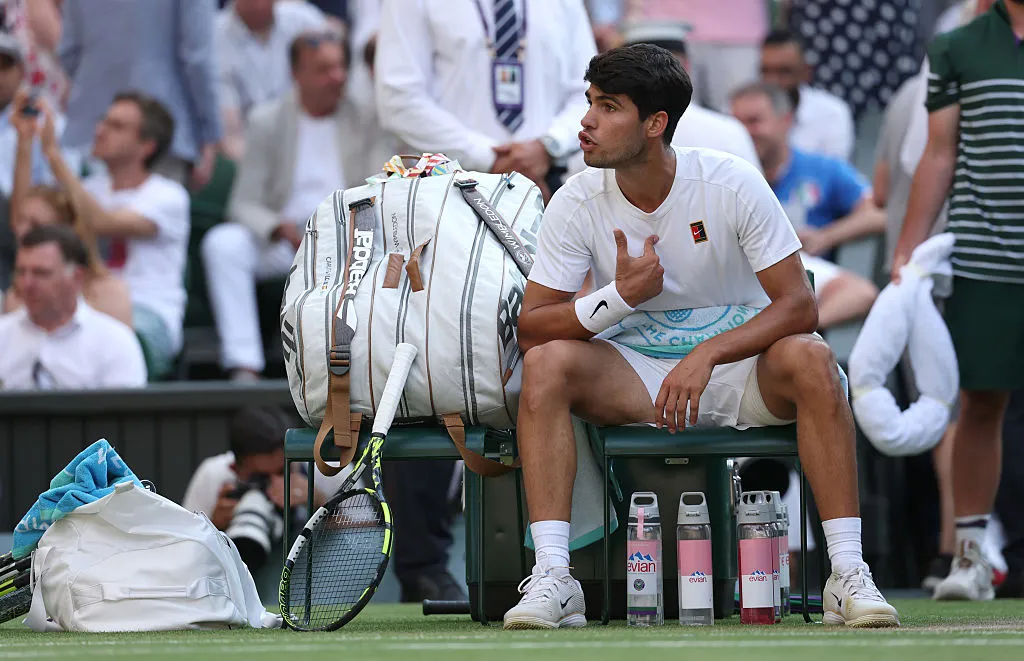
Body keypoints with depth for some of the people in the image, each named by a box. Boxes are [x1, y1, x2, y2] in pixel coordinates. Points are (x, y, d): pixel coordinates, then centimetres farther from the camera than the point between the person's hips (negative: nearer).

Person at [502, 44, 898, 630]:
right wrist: (621, 296, -26)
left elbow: (798, 305, -17)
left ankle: (848, 575, -32)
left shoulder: (731, 184, -14)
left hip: (738, 366, -2)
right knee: (547, 363, -27)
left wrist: (707, 355, -31)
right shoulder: (577, 203, -8)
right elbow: (531, 326, -9)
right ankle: (552, 578, -31)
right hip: (636, 377, 2)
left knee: (809, 359, -33)